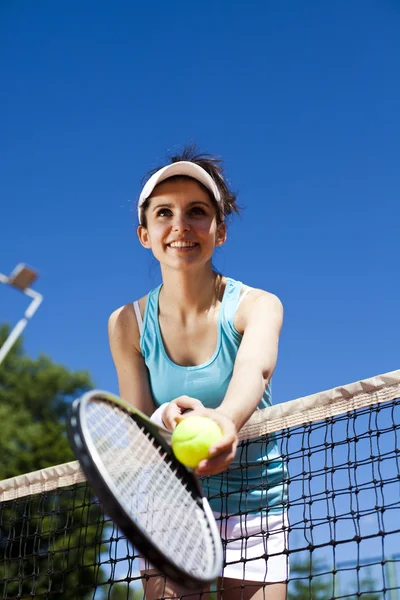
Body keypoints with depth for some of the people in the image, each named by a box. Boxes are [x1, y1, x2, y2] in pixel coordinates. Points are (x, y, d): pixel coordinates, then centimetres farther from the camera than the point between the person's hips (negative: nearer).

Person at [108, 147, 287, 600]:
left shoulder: (257, 305, -13)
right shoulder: (127, 324, -5)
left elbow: (254, 370, -35)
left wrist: (226, 419, -58)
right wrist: (164, 422, -35)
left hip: (253, 509, -1)